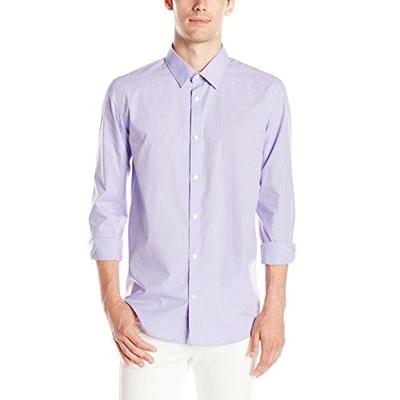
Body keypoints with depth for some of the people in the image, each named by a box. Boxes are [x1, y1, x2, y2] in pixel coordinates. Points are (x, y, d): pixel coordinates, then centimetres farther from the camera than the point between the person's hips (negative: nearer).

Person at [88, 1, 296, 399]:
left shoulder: (266, 94, -2)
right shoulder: (127, 93, -2)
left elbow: (277, 206, 1)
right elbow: (108, 206, 1)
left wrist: (275, 306, -1)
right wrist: (112, 304, -5)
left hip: (232, 320, 1)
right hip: (151, 321, 0)